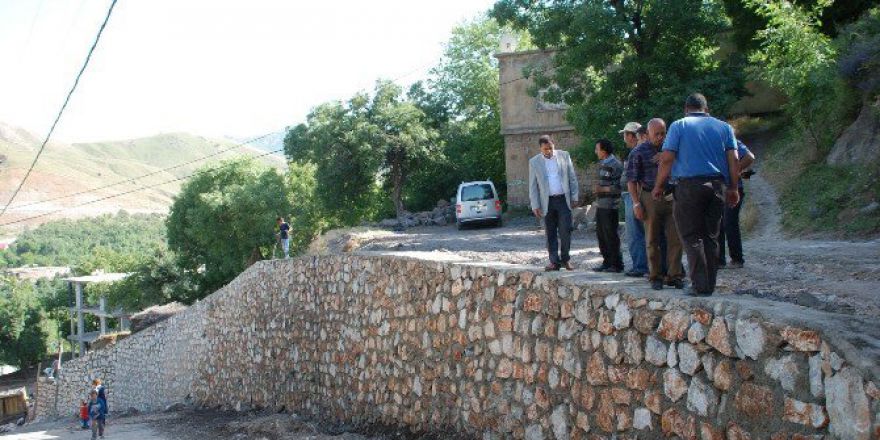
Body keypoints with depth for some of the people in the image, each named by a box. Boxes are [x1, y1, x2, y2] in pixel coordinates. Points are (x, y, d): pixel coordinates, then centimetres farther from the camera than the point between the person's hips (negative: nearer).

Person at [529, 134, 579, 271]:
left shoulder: (564, 156, 4)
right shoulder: (534, 162, 1)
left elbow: (572, 178, 7)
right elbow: (533, 186, 2)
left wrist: (574, 197, 2)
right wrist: (535, 206, -3)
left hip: (564, 199, 0)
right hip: (547, 202, 0)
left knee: (565, 230, -6)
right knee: (550, 234, 2)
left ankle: (565, 259, 8)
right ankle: (554, 262, 8)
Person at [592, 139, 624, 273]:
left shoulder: (615, 165, -13)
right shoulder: (602, 164, 15)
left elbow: (620, 186, -18)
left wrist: (604, 189, -19)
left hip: (610, 206, -9)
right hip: (601, 205, 9)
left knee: (611, 235, -4)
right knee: (601, 234, 12)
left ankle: (616, 264, 3)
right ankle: (607, 262, 21)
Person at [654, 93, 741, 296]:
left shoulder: (679, 126, 3)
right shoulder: (724, 127, 13)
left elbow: (667, 159, -4)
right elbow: (733, 160, 7)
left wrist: (659, 186, 5)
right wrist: (733, 188, 14)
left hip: (689, 184, -4)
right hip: (717, 185, 4)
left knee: (691, 236, 0)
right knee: (711, 236, 10)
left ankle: (700, 285, -5)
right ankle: (710, 285, 12)